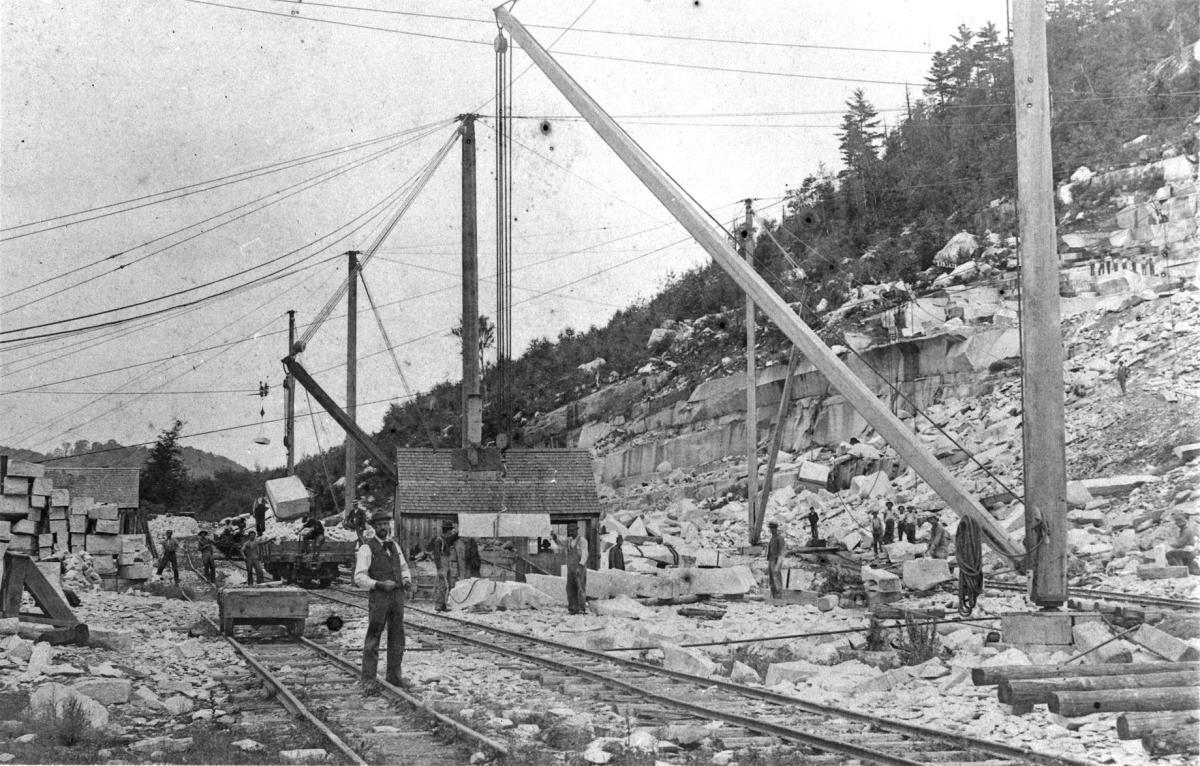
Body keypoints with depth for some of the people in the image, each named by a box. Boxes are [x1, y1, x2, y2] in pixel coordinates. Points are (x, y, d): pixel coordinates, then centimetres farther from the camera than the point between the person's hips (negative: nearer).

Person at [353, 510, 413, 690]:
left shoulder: (394, 546, 12)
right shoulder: (367, 548, -7)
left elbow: (404, 568, 24)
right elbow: (360, 578, -11)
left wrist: (408, 583, 3)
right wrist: (380, 584, -23)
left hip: (397, 596, 6)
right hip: (378, 597, -6)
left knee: (397, 638, 8)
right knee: (373, 638, -1)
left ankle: (393, 675, 18)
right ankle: (368, 679, 4)